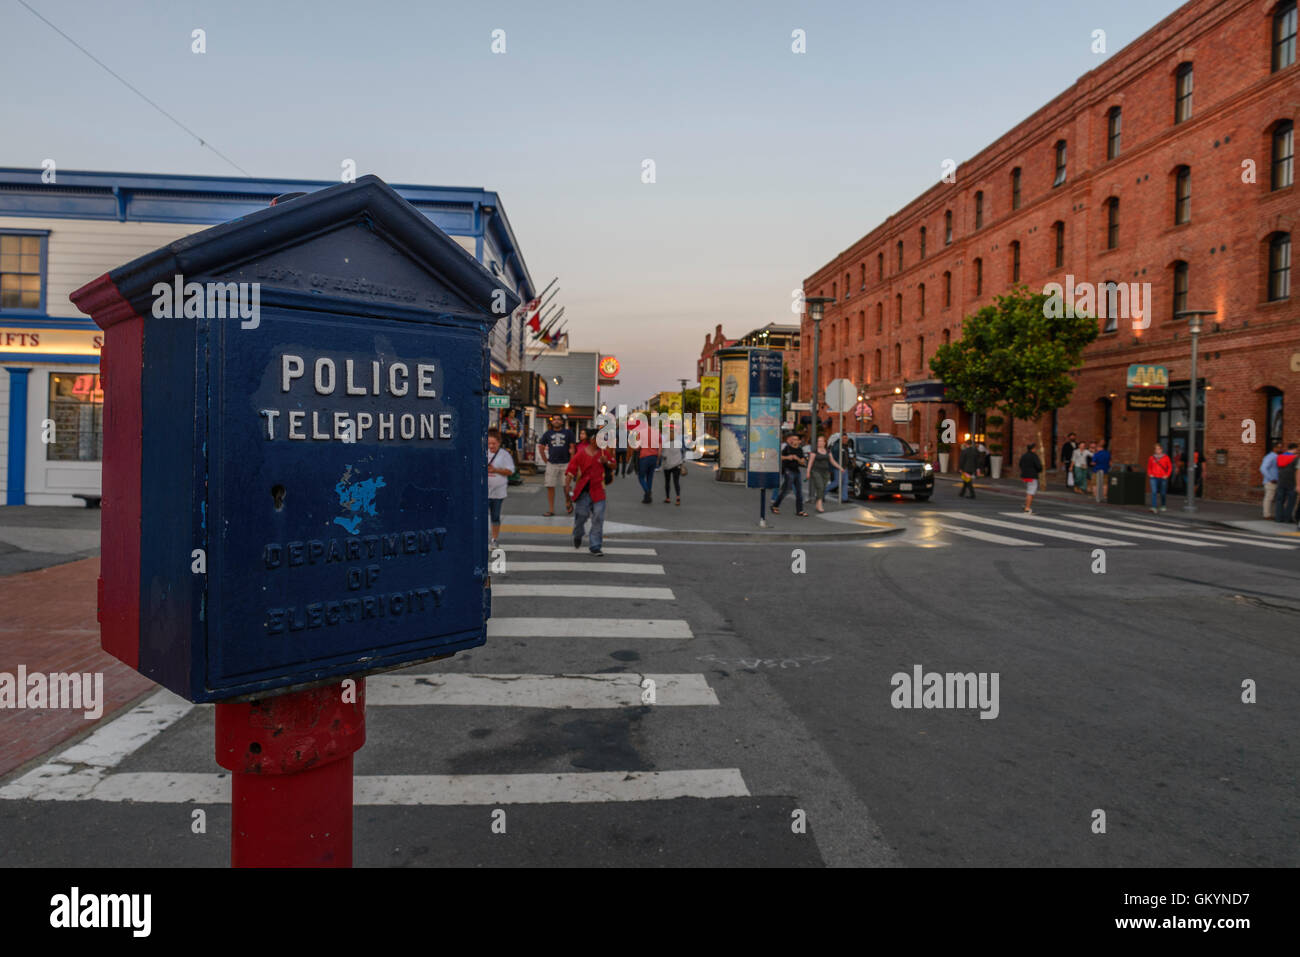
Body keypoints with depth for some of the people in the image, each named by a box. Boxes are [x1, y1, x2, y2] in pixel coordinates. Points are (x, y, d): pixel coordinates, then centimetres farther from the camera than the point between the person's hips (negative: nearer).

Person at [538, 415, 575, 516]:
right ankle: (551, 509, 6)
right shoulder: (547, 434, 8)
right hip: (552, 464, 2)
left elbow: (572, 448, 3)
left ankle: (568, 503, 26)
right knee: (550, 487, -1)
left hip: (565, 463, -1)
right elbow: (542, 448, 15)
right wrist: (546, 460, 6)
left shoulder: (568, 432, 4)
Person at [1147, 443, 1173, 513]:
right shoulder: (1152, 457, 4)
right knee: (1153, 492, -13)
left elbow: (1170, 467, 6)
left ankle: (1163, 506, 33)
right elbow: (1149, 467, 16)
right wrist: (1149, 474, 2)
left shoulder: (1166, 457, 0)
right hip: (1154, 478, 0)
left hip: (1163, 478, 0)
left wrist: (1167, 475, -4)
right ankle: (1153, 508, -19)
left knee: (1163, 493, 10)